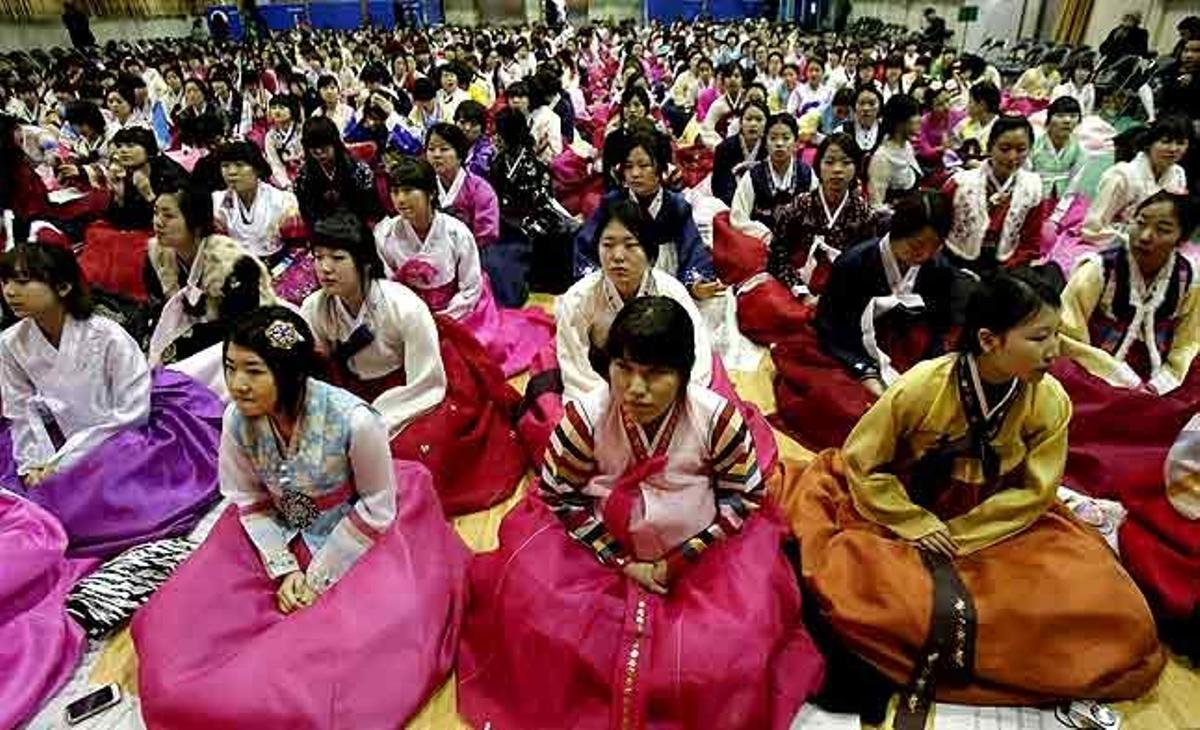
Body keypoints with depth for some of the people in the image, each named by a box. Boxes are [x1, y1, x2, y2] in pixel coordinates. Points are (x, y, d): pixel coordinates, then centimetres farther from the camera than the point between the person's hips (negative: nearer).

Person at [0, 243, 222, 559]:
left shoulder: (107, 336, -21)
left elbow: (132, 412, -20)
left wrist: (63, 462, -18)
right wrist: (34, 465, -13)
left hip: (124, 438, -5)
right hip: (62, 445, 5)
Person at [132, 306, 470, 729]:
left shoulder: (353, 420, -32)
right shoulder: (237, 420, -18)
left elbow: (377, 508, -18)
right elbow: (248, 500, -1)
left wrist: (321, 577, -13)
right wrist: (284, 569, -11)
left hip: (357, 537, -4)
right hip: (280, 537, 5)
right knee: (181, 623, -2)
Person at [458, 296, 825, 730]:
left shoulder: (717, 418, -21)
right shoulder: (585, 417, -21)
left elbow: (744, 495, -8)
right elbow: (559, 495, -9)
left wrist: (679, 561, -13)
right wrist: (622, 562, -13)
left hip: (698, 551, 0)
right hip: (605, 547, 1)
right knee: (528, 595, -15)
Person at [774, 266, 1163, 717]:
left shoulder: (1051, 402, -14)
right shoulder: (921, 386, -22)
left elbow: (1034, 492, -6)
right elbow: (860, 463, -12)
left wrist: (959, 535, -16)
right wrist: (916, 525, -18)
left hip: (995, 525, 3)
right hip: (899, 512, -3)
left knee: (1107, 604, -13)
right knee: (851, 588, -28)